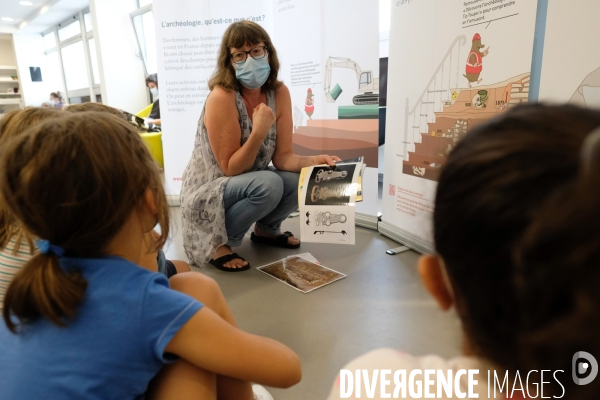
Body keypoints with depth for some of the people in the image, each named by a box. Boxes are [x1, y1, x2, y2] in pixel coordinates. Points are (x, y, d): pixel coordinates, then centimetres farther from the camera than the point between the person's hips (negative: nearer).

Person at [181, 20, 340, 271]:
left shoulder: (279, 93, -7)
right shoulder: (221, 97, -23)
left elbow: (282, 157, -7)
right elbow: (230, 168, -21)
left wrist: (313, 161, -26)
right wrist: (260, 131, -33)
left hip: (251, 185, 6)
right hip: (206, 194, -6)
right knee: (269, 184, -31)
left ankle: (266, 230, 13)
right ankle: (217, 242, -7)